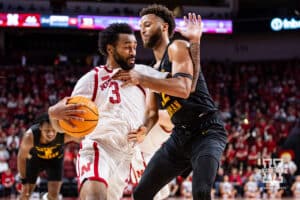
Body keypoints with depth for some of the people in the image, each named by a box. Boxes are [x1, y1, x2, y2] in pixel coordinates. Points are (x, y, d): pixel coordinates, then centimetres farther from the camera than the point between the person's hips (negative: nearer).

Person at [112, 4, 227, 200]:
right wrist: (144, 129, -3)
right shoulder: (154, 69, 18)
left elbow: (183, 88, -25)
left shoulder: (178, 47, -8)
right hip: (180, 135, 9)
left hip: (207, 131, -9)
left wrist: (141, 79, -26)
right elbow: (153, 112, 20)